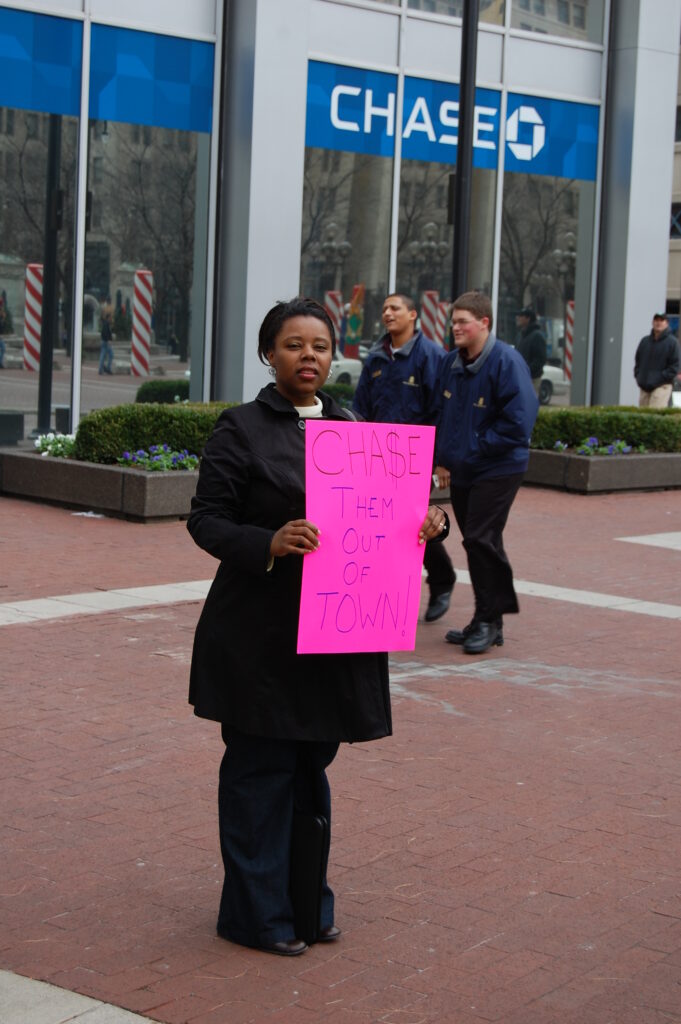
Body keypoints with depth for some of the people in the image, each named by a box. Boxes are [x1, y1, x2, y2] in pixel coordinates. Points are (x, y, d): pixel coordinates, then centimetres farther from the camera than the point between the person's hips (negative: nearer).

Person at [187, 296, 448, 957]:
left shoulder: (351, 427, 11)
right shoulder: (241, 428, -6)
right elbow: (205, 519, -9)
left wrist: (428, 523, -6)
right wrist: (269, 543, -26)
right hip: (259, 633, -5)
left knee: (311, 766, 15)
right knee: (261, 768, 1)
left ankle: (307, 899, 28)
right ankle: (255, 913, 13)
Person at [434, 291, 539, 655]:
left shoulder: (506, 361, -15)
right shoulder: (452, 362, 8)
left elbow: (518, 420, -19)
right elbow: (443, 414, 19)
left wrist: (477, 448, -14)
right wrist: (442, 458, 9)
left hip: (497, 471, -7)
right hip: (461, 471, 7)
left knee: (481, 540, -12)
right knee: (477, 542, 12)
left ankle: (489, 621, -1)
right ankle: (485, 621, 20)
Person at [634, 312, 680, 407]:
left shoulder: (672, 342, -2)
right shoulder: (645, 341, 14)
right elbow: (637, 360, 22)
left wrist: (663, 377, -13)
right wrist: (638, 375, 8)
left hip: (661, 386, -6)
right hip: (644, 387, 6)